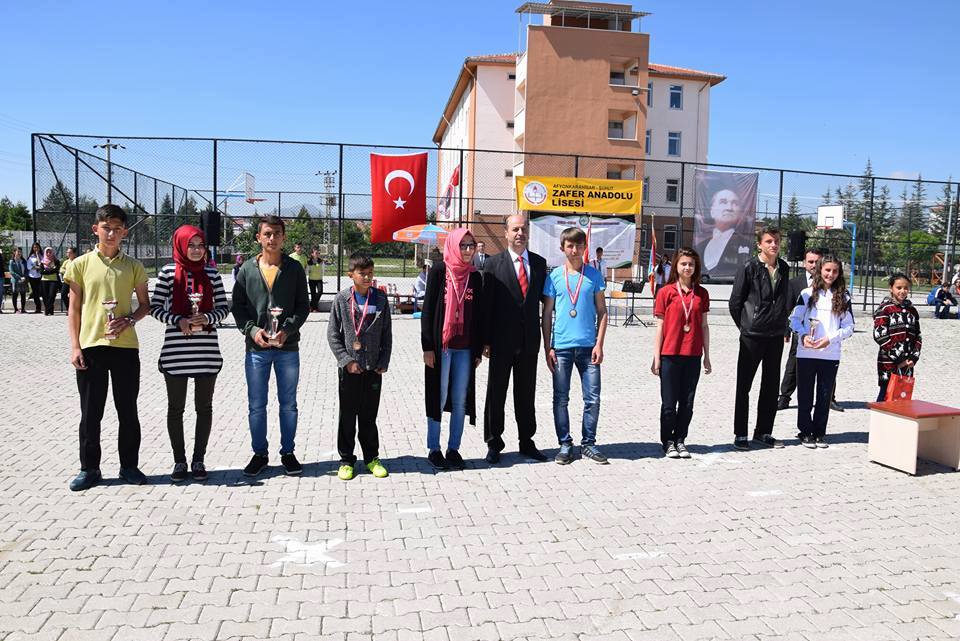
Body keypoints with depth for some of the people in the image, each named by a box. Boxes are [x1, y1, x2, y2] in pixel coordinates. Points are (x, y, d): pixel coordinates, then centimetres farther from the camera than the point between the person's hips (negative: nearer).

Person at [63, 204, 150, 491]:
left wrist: (129, 320, -11)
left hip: (125, 346, 1)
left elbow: (145, 305, 9)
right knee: (90, 413, 6)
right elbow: (74, 309, 4)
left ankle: (129, 465, 20)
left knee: (128, 411, 7)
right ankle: (89, 469, 19)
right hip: (90, 347, 0)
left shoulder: (133, 266, 4)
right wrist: (75, 346, -3)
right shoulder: (81, 264, 3)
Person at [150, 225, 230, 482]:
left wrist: (207, 318, -14)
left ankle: (198, 459, 20)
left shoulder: (211, 273, 5)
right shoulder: (168, 272, 0)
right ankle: (179, 461, 21)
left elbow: (223, 307, 6)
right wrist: (179, 321, -16)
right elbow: (155, 307, 0)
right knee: (176, 408, 8)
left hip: (207, 351, 2)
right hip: (175, 351, -1)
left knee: (204, 407, 8)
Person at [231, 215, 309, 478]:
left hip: (288, 348, 0)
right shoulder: (247, 269, 4)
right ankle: (260, 454, 23)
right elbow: (237, 306, 5)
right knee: (256, 406, 8)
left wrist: (287, 330, -14)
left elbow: (303, 306, 1)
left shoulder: (294, 268, 2)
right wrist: (252, 330, -11)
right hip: (256, 348, 1)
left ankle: (288, 453, 22)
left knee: (288, 404, 9)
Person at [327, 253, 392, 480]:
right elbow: (333, 335, -2)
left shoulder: (380, 299, 1)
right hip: (348, 368, -1)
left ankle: (372, 457, 24)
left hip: (373, 368, 1)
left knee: (369, 415, 11)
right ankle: (346, 459, 18)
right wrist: (347, 360, -9)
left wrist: (383, 363, -2)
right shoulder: (342, 300, -4)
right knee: (347, 415, 6)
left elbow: (387, 334, 5)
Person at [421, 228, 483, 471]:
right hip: (441, 346, -3)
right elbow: (428, 309, -6)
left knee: (460, 399, 7)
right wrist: (428, 346, -10)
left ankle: (454, 449, 18)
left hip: (465, 348, 4)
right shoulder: (439, 271, -4)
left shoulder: (475, 276, 7)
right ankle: (434, 449, 16)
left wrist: (478, 348, 7)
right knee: (438, 397, 4)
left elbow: (478, 314, 9)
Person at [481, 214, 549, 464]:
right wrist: (485, 340, -9)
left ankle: (527, 442, 23)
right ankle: (494, 444, 18)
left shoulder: (539, 262, 8)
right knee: (496, 394, 7)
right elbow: (486, 303, -5)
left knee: (526, 394, 12)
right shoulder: (493, 263, -2)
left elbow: (543, 296, 12)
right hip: (502, 341, -3)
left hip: (529, 340, 3)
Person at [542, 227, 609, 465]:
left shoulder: (594, 275, 6)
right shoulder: (554, 276, 3)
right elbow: (547, 314, 5)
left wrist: (599, 344, -2)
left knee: (593, 398, 2)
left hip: (588, 346, 1)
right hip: (561, 347, 0)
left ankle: (588, 443, 17)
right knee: (560, 398, 5)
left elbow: (602, 311, 7)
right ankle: (565, 444, 18)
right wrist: (548, 348, -1)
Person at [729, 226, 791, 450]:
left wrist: (783, 326, 12)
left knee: (771, 386, 11)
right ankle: (740, 435, 10)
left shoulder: (783, 268, 8)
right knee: (744, 386, 1)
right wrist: (745, 326, 1)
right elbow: (735, 302, -4)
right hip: (752, 336, -5)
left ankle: (763, 432, 22)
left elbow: (786, 301, 18)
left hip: (776, 337, 5)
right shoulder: (749, 268, -8)